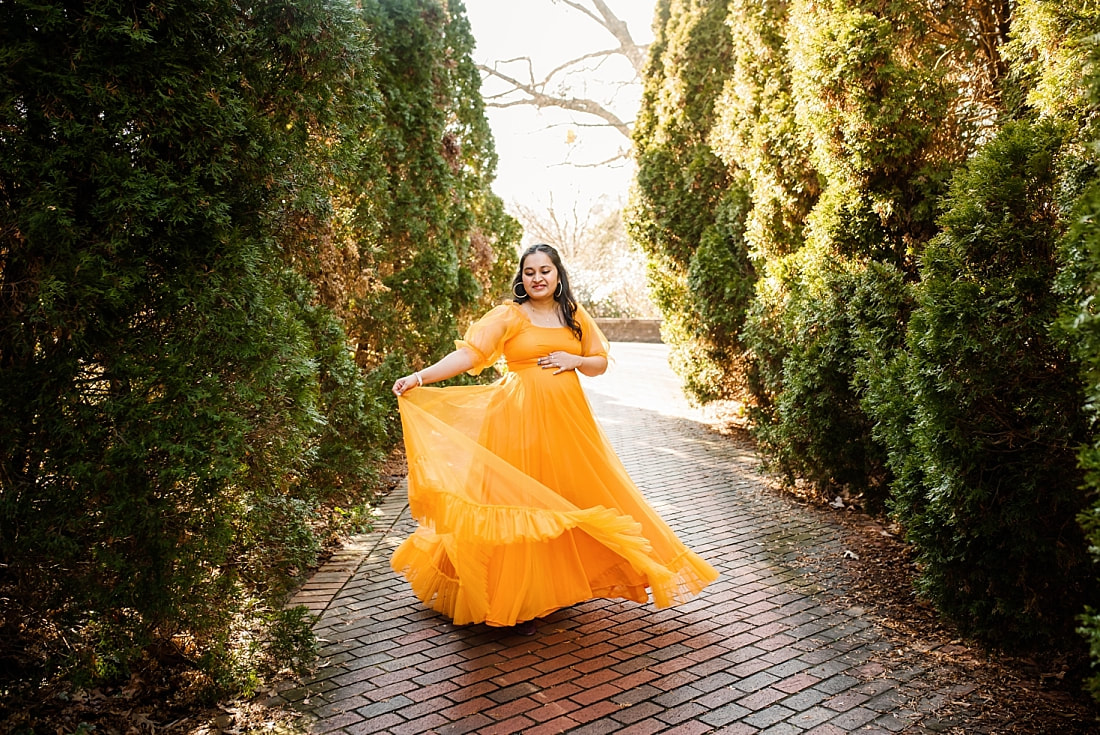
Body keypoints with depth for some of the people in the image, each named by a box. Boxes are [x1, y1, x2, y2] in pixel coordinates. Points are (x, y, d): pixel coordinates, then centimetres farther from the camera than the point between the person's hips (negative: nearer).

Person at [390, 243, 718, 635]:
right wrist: (420, 377, -26)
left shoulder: (575, 315, 11)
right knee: (522, 503, -1)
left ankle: (566, 583, 28)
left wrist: (575, 360, -6)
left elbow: (601, 363, 16)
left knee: (574, 497, 8)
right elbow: (470, 353, -14)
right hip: (522, 416, -4)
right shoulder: (509, 315, -3)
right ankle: (519, 599, 11)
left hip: (567, 415, 4)